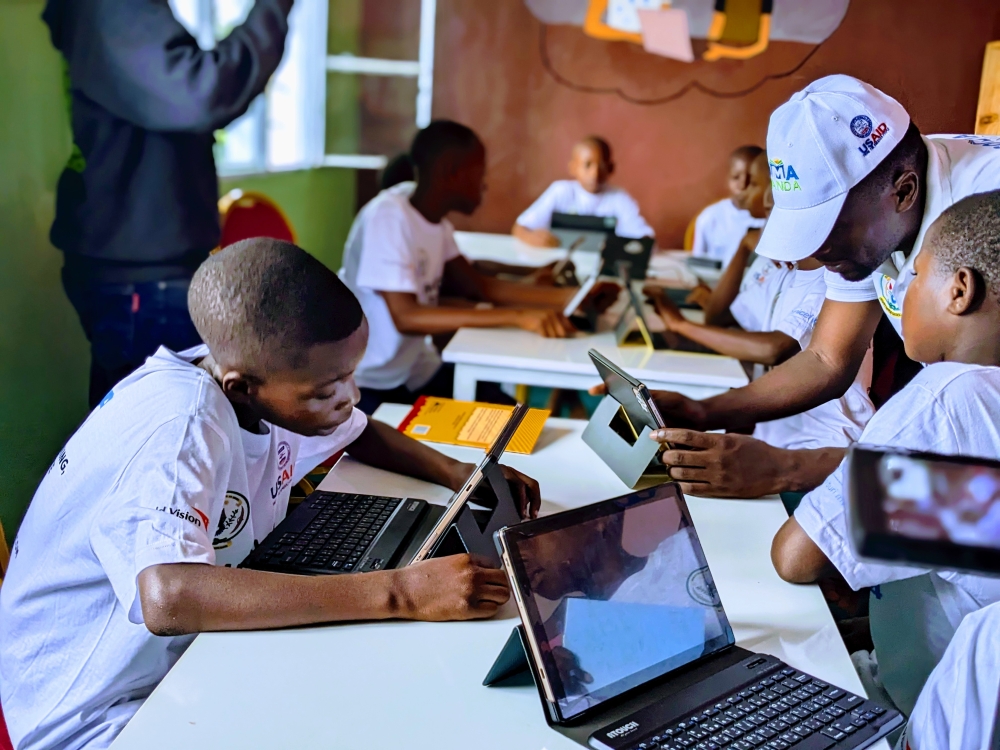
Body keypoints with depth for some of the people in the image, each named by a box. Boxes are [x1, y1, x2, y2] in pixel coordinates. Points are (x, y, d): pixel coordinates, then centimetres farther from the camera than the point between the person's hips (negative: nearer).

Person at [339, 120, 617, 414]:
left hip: (418, 371, 8)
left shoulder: (435, 218, 3)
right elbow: (405, 317, -30)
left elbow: (481, 286, 7)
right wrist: (517, 316, -33)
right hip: (366, 386, -8)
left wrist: (573, 296, -3)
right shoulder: (388, 217, -23)